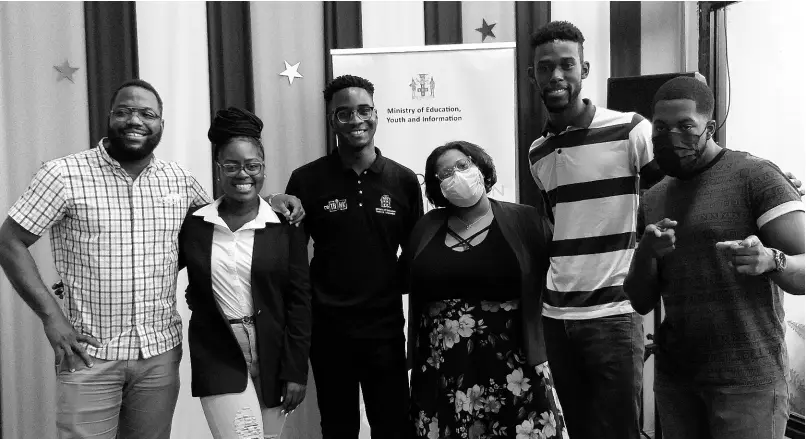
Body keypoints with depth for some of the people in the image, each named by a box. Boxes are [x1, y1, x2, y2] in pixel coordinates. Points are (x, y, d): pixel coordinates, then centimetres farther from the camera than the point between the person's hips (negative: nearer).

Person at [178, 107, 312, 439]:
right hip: (218, 359, 0)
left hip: (273, 358, 1)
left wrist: (296, 370, -5)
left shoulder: (286, 226, -3)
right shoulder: (194, 224, 0)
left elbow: (299, 300, -3)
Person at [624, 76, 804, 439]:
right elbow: (641, 303, 7)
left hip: (747, 379, -5)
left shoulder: (756, 177, -7)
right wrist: (646, 253, -12)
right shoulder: (652, 199, 10)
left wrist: (770, 260, -34)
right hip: (673, 378, 5)